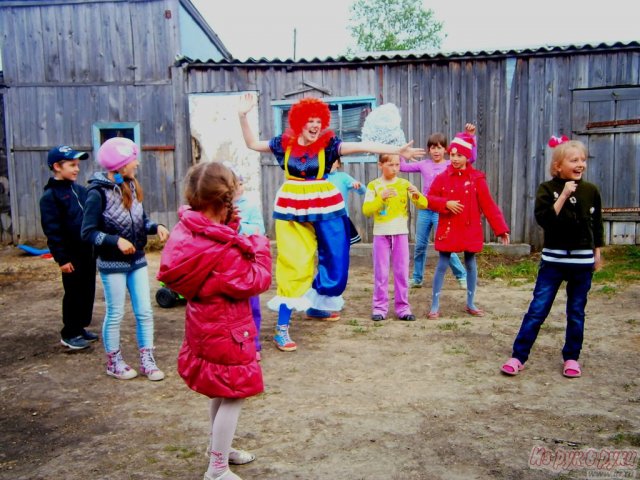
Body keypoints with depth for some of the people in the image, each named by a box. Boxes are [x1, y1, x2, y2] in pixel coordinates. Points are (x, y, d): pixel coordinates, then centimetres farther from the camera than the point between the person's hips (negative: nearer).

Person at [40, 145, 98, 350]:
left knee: (88, 291, 13)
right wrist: (62, 258, -16)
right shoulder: (50, 196, -10)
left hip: (88, 251, 7)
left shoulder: (80, 190, 11)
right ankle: (69, 334, 16)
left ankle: (81, 327, 28)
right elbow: (52, 231, -14)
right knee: (73, 294, 2)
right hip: (71, 255, -7)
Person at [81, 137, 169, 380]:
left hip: (137, 260, 6)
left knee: (145, 312, 8)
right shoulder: (98, 192, -17)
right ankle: (113, 361, 26)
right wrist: (116, 240, -28)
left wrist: (156, 227, -10)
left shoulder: (131, 187, 2)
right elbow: (88, 232, -16)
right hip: (112, 264, -6)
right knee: (115, 315, 7)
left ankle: (147, 360, 19)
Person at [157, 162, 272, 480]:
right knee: (233, 395, 6)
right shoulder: (221, 248, -30)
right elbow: (255, 282, -21)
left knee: (220, 391, 26)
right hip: (225, 329, -9)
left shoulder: (187, 231, -6)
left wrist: (245, 246, -9)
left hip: (205, 322, 9)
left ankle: (218, 447, 45)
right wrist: (260, 246, -10)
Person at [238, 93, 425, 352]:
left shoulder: (328, 144, -6)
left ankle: (316, 306, 37)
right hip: (292, 210, -1)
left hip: (325, 208, 1)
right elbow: (252, 143, 11)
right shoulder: (284, 143, -1)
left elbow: (362, 146, -16)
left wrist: (397, 150, -23)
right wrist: (243, 115, 1)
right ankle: (282, 328, 1)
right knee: (292, 265, -4)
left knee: (335, 260, 10)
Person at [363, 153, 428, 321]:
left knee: (402, 271, 6)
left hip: (401, 232, 2)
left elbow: (423, 205, 0)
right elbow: (366, 210, -9)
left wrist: (417, 195, -21)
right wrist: (381, 197, -21)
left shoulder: (404, 184, 3)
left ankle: (403, 307, 14)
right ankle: (380, 308, 11)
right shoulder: (373, 185, -2)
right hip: (381, 233, -1)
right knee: (381, 272, 4)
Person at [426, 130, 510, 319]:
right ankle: (435, 305, 11)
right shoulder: (442, 178, 0)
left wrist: (501, 228, -9)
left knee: (471, 264, 10)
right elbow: (430, 200, 2)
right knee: (442, 265, 2)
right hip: (447, 230, 0)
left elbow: (488, 205, -5)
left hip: (470, 230, 1)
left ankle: (470, 304, 24)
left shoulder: (477, 178, -3)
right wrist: (446, 204, -16)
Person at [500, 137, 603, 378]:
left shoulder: (591, 191, 3)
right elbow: (544, 219, -18)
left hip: (582, 260, 3)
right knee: (537, 309, -2)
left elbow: (597, 224, 12)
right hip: (553, 259, -2)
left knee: (576, 313, 11)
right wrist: (564, 195, -22)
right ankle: (518, 356, 4)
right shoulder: (547, 189, -5)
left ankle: (571, 357, 25)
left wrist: (597, 252, 13)